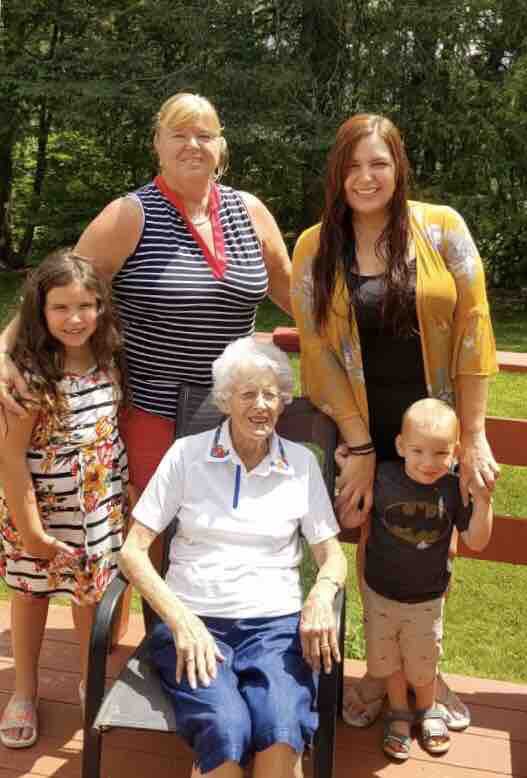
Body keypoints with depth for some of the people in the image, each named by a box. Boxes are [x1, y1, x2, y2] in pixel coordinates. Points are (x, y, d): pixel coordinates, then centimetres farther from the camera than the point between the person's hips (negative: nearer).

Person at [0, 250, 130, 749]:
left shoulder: (107, 360, -6)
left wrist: (125, 493, 8)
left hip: (101, 506, 4)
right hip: (42, 506, -4)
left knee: (92, 591, 18)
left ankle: (91, 681, 41)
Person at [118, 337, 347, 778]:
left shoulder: (302, 463, 8)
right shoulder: (187, 454, 3)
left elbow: (333, 556, 11)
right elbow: (133, 550, 2)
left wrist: (321, 594, -13)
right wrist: (180, 619, -13)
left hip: (276, 623, 1)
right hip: (194, 622, -1)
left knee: (282, 731, -30)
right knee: (225, 731, -30)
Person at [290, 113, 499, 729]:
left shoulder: (441, 228, -4)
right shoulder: (315, 248, -3)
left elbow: (471, 329, -6)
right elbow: (318, 351, -6)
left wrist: (474, 435, -9)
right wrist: (358, 449, -10)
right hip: (364, 429, 0)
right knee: (376, 550, 11)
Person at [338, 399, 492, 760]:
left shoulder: (453, 489, -18)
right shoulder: (382, 477, -21)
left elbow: (477, 541, -13)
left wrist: (483, 498, -25)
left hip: (427, 599, 0)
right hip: (380, 593, 0)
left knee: (422, 664, 21)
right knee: (388, 660, 20)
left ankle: (427, 710, 50)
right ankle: (399, 713, 46)